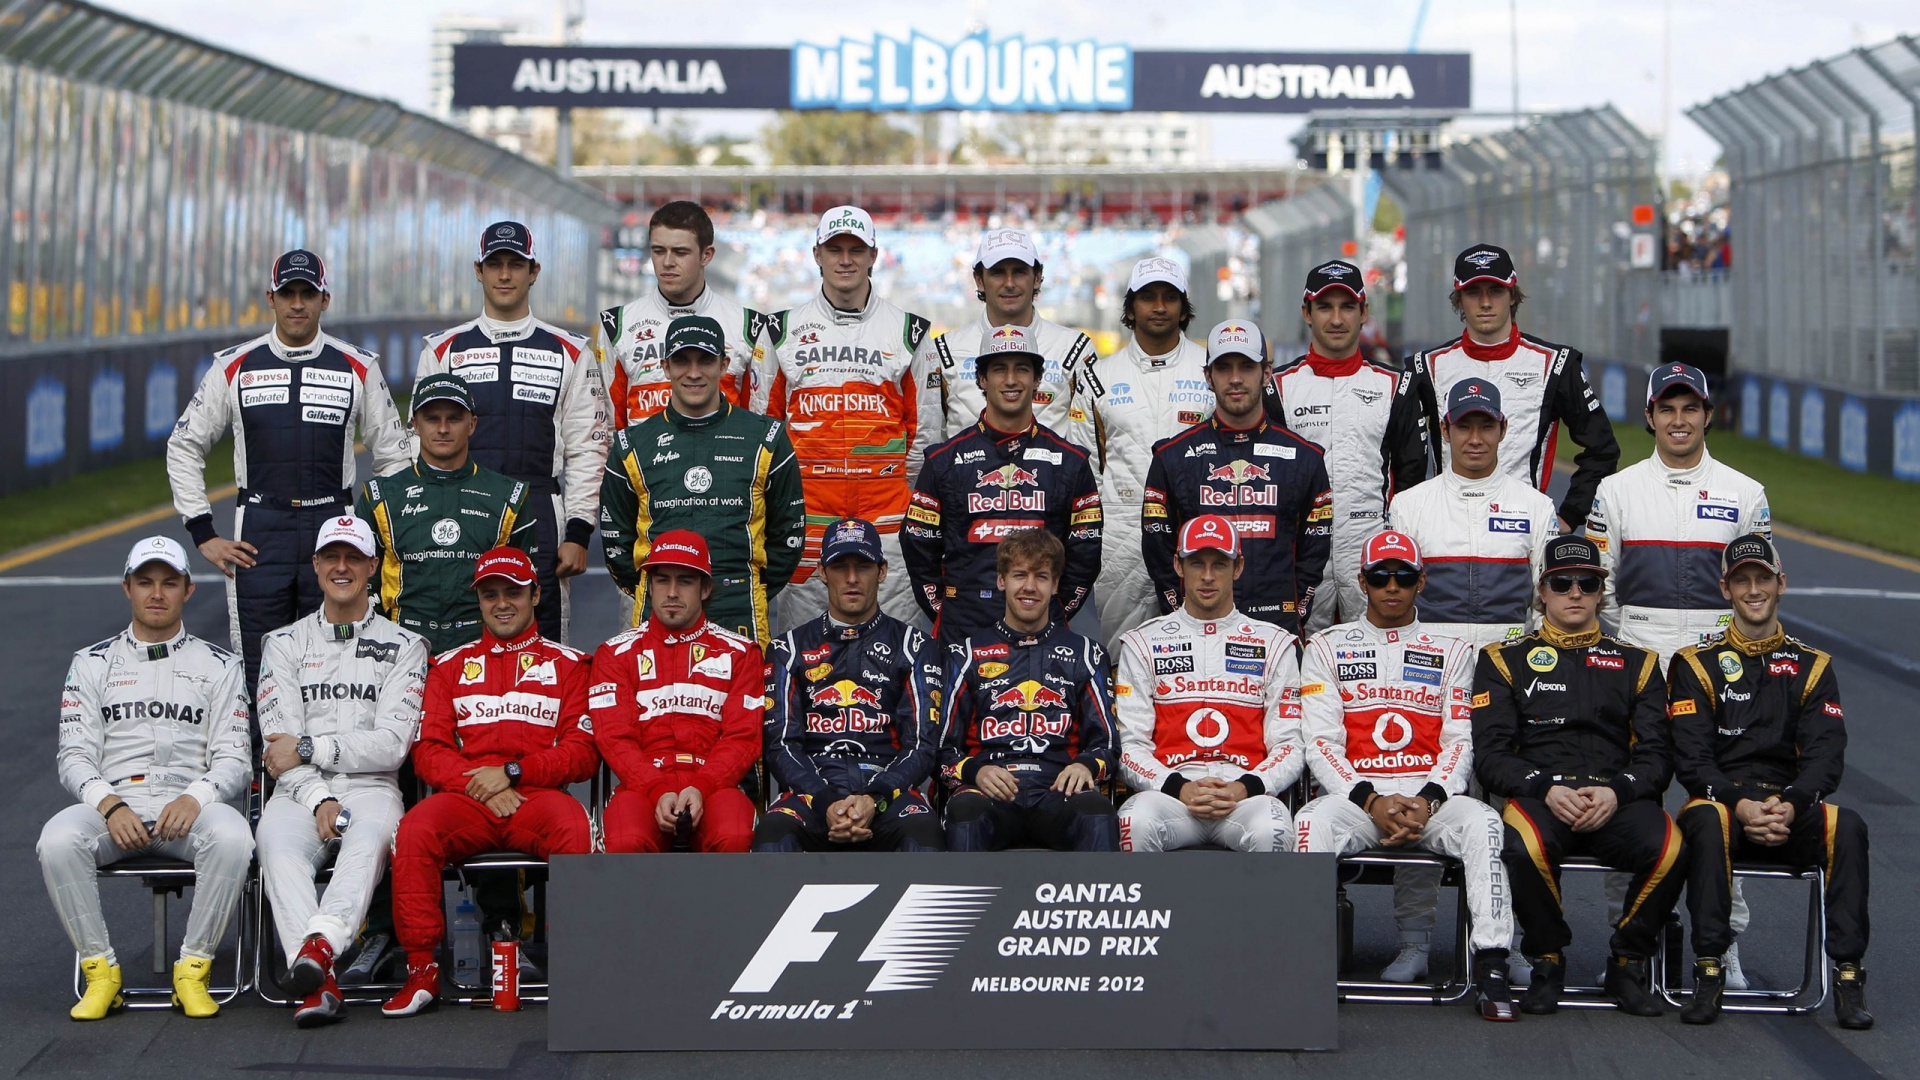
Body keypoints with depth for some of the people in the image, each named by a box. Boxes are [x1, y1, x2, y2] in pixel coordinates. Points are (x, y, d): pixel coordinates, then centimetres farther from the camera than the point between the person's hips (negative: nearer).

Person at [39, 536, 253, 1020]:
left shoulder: (219, 666, 14)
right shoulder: (92, 663, 16)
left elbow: (234, 760, 6)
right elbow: (75, 756, 7)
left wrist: (195, 798, -16)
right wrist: (109, 805, -14)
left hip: (191, 806, -1)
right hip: (111, 804, 1)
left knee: (231, 835, -35)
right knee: (58, 839, -33)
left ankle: (193, 969, -22)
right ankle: (100, 970, -18)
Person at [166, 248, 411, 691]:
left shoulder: (359, 368, 5)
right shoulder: (233, 368, 4)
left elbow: (393, 455, 12)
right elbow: (184, 447, 12)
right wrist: (203, 535, 5)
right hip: (258, 536, 0)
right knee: (256, 673, -1)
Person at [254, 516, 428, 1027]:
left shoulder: (403, 647, 13)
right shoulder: (284, 644, 18)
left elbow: (392, 745, 1)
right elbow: (279, 746, 7)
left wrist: (309, 748, -6)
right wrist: (318, 799, -11)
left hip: (372, 789, -1)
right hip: (299, 792, 1)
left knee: (369, 837, -38)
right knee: (276, 841, -35)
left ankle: (319, 945, -59)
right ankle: (317, 986, -49)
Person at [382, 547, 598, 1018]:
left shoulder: (567, 663, 17)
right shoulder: (449, 666, 23)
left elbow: (582, 752, 6)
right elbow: (429, 750, 12)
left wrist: (511, 773, -8)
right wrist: (477, 783, -8)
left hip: (538, 794, -2)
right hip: (466, 799, 2)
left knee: (573, 830, -37)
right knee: (414, 831, -32)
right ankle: (421, 970, -24)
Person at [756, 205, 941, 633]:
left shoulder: (909, 332, 8)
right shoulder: (784, 330, 10)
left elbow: (925, 430, 11)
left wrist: (910, 497, 5)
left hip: (886, 510, -1)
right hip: (806, 504, 1)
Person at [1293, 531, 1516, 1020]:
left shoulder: (1451, 650, 16)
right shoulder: (1327, 648, 12)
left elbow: (1460, 742, 7)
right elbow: (1321, 743, 2)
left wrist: (1427, 801, -13)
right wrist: (1371, 802, -14)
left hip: (1432, 795, 1)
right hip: (1354, 792, -1)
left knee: (1482, 823, -32)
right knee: (1314, 822, -36)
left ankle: (1492, 968, -33)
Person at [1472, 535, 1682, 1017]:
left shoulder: (1637, 664, 22)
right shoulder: (1506, 660, 17)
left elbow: (1657, 756, 11)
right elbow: (1490, 756, 6)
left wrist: (1616, 792, -11)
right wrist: (1546, 789, -13)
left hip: (1617, 801, 1)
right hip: (1538, 796, -1)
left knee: (1667, 847, -33)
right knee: (1526, 846, -38)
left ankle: (1628, 964, -7)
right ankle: (1547, 962, -10)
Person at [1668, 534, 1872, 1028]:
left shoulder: (1812, 667, 14)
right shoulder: (1697, 664, 8)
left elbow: (1826, 756, 1)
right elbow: (1691, 759, -3)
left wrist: (1789, 806, -19)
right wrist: (1740, 805, -21)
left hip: (1792, 814, 2)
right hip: (1721, 803, -2)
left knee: (1846, 825, -31)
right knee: (1709, 820, -38)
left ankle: (1848, 976, -28)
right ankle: (1709, 973, -34)